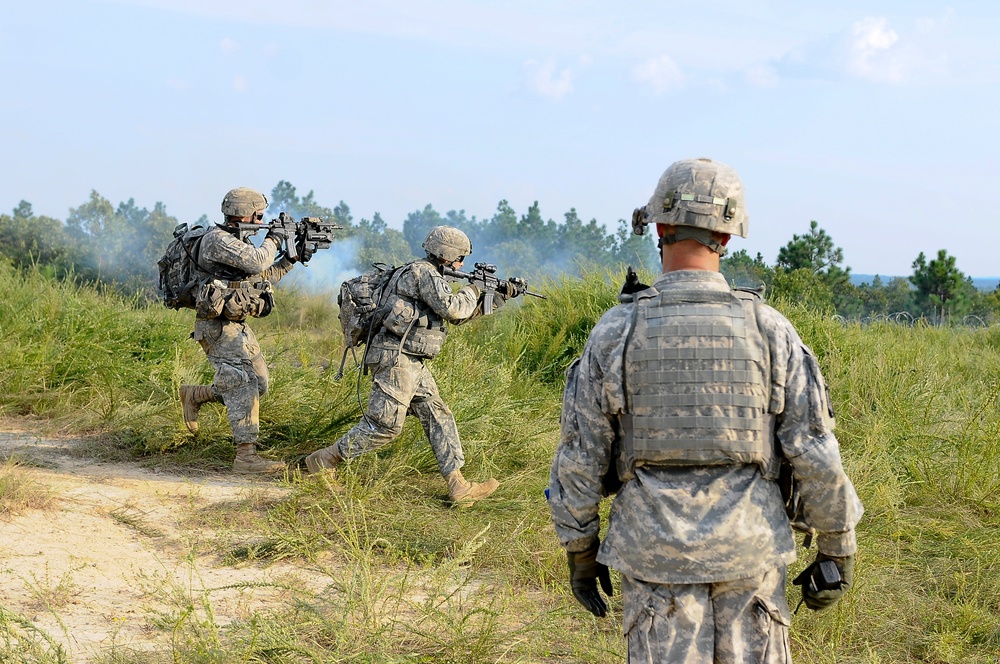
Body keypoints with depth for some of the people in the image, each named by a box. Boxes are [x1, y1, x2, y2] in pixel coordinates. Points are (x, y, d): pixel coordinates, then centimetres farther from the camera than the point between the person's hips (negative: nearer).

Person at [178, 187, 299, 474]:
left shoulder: (239, 242, 16)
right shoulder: (218, 239, -15)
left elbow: (266, 276, 25)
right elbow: (256, 262, -27)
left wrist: (291, 257, 15)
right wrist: (272, 240, -9)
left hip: (237, 325, 10)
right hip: (219, 328, -10)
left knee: (258, 383, 11)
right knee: (244, 387, -15)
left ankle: (195, 395, 26)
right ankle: (245, 456, -17)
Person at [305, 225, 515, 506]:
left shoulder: (429, 275, 20)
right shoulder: (423, 273, -12)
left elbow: (459, 315, 27)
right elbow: (452, 308, -22)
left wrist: (498, 296, 23)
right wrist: (472, 292, -1)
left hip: (413, 364, 11)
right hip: (396, 359, -11)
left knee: (439, 417, 5)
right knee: (385, 425, -7)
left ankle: (459, 487, 2)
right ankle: (322, 461, 5)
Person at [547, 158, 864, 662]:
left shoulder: (614, 333, -7)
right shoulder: (770, 331, -6)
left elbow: (579, 462, -3)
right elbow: (817, 459, -6)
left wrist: (580, 554, 10)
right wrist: (838, 550, 6)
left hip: (656, 559, 0)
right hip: (749, 554, 1)